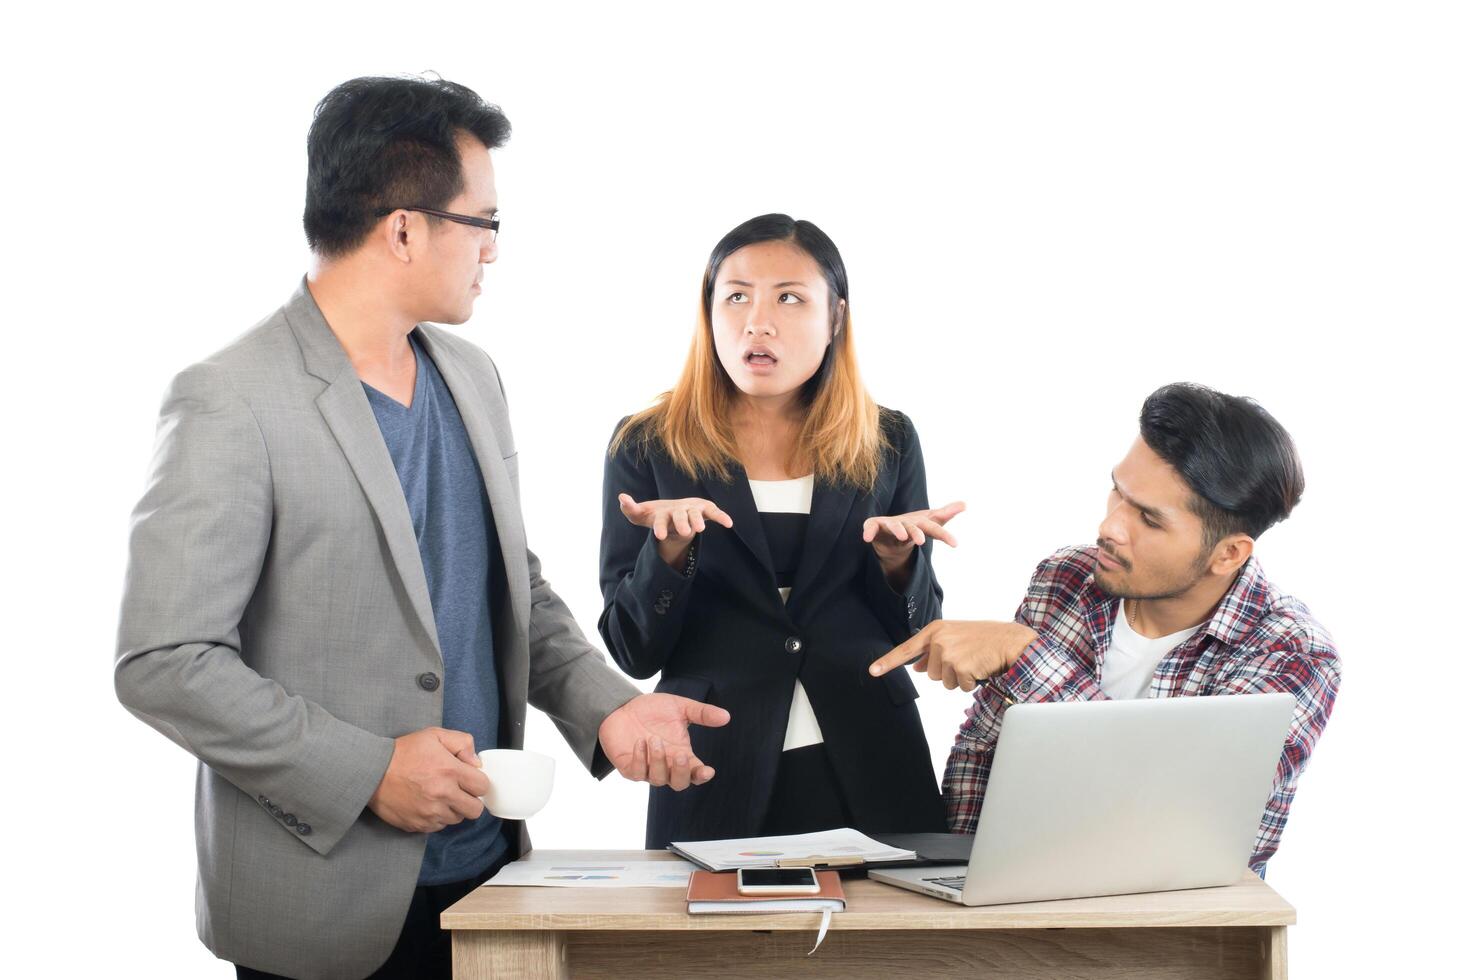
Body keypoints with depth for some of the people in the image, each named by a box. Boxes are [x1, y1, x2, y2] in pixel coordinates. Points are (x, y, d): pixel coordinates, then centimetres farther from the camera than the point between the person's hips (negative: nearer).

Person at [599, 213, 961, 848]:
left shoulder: (888, 443, 6)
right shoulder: (646, 448, 1)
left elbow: (918, 636, 8)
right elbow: (634, 652, -2)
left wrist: (898, 559, -11)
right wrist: (669, 551, -19)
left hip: (868, 777, 2)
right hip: (713, 779, -1)